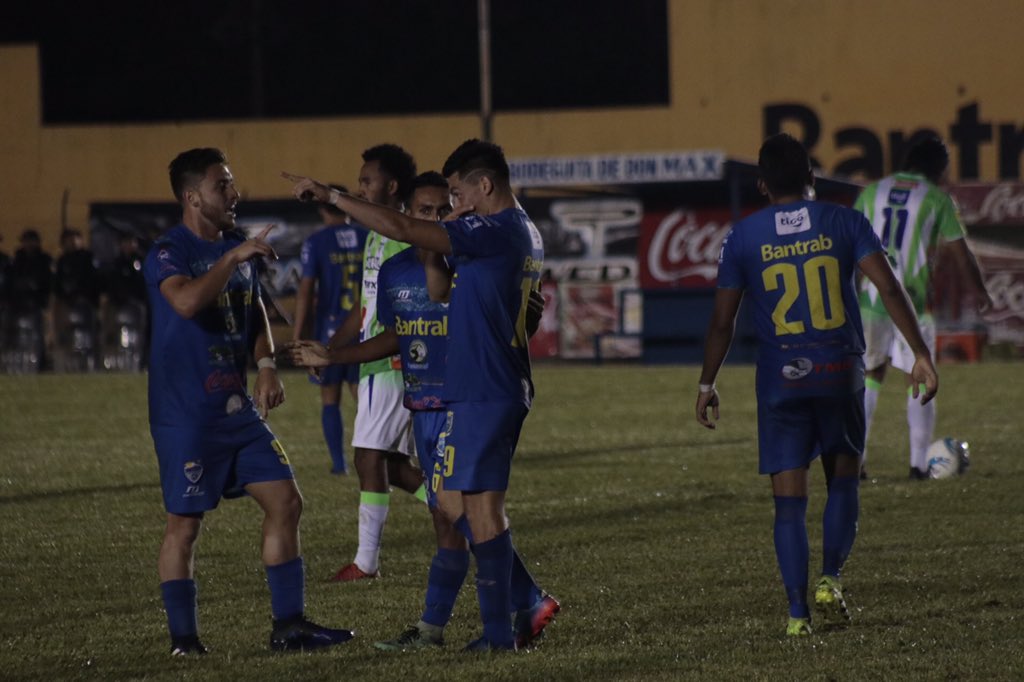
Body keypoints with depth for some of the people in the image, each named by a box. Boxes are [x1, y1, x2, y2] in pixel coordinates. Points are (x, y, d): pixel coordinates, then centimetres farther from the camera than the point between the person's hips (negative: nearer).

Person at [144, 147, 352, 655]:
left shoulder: (235, 247, 12)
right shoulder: (169, 252, -13)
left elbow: (255, 313, 23)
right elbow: (187, 300, -34)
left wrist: (266, 365, 7)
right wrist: (233, 257, -31)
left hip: (237, 407, 8)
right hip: (185, 416, -8)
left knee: (285, 502, 4)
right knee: (185, 522, -2)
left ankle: (289, 625, 10)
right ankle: (184, 641, 6)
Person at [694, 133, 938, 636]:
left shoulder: (743, 238, 1)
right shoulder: (844, 223, 1)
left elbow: (722, 321, 2)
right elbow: (888, 288, -9)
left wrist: (706, 384, 11)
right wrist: (920, 354, -8)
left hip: (780, 382, 0)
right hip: (841, 373, 0)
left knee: (789, 500, 2)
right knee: (843, 481, 17)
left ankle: (797, 611, -4)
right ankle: (830, 577, -1)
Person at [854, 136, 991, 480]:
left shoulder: (872, 192, 9)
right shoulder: (937, 199, -1)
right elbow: (961, 255, 3)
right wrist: (980, 293, 17)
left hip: (871, 300, 3)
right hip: (912, 302, -3)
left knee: (870, 377, 15)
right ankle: (919, 464, 3)